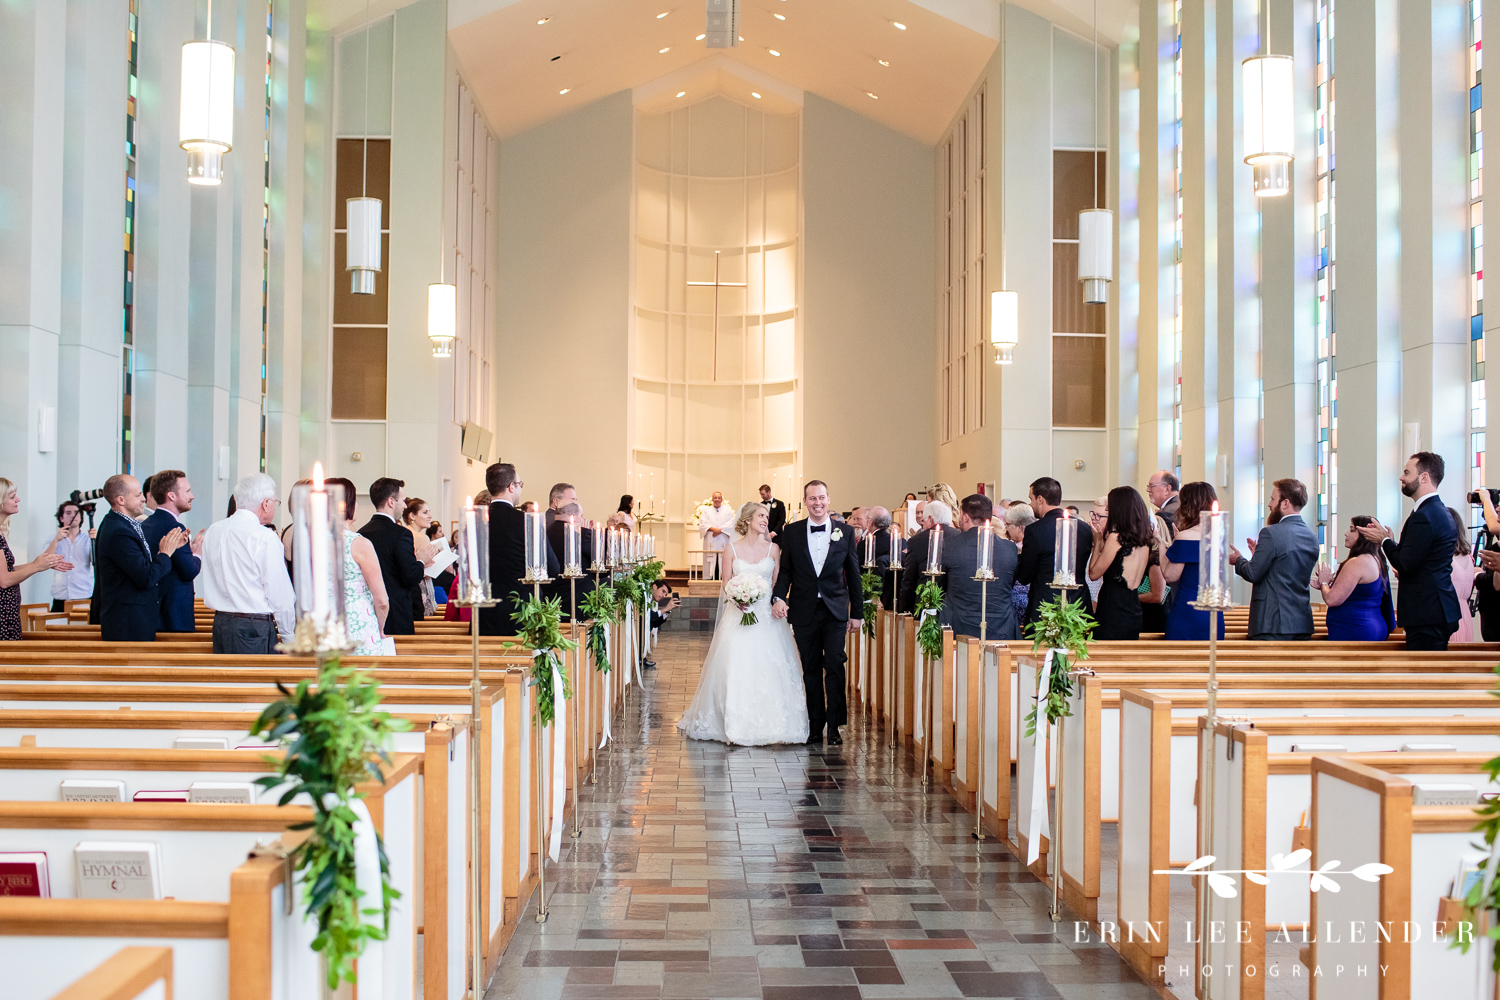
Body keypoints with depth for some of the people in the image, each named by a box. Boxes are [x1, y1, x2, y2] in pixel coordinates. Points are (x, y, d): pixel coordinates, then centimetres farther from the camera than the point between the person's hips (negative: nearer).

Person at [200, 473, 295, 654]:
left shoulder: (213, 531, 7)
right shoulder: (265, 538, -14)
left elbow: (204, 578, 15)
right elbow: (281, 595, -11)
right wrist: (289, 637, -1)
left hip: (220, 625, 7)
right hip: (255, 629, -7)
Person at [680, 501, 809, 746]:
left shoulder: (773, 549, 7)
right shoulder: (732, 549, 4)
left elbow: (778, 583, 7)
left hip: (767, 616, 1)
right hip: (738, 614, -1)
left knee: (767, 669, -4)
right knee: (736, 668, -6)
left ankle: (765, 725, 4)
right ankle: (737, 726, 1)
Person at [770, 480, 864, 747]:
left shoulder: (845, 532, 3)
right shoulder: (791, 532, 4)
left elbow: (853, 575, 6)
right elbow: (785, 570, 5)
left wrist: (857, 613, 4)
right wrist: (779, 597, -13)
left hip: (835, 611, -1)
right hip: (804, 612, 1)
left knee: (834, 665, -8)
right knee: (811, 670, 7)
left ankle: (834, 725, 0)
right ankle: (815, 726, 14)